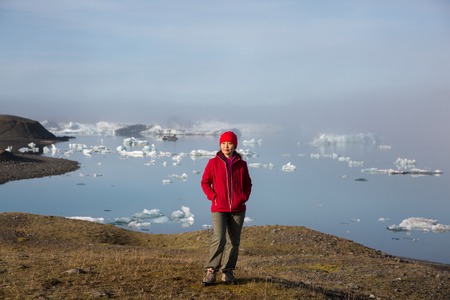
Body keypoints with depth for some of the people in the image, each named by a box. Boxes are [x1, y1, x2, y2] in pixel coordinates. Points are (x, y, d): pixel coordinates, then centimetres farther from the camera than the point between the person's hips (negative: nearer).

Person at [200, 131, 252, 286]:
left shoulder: (241, 164, 3)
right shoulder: (214, 162, -2)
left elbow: (247, 184, 15)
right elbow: (205, 182, 4)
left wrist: (244, 197, 0)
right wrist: (213, 197, -7)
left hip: (237, 209, 3)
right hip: (219, 209, -3)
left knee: (233, 241, 7)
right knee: (219, 239, -15)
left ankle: (228, 272, 17)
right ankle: (211, 271, -8)